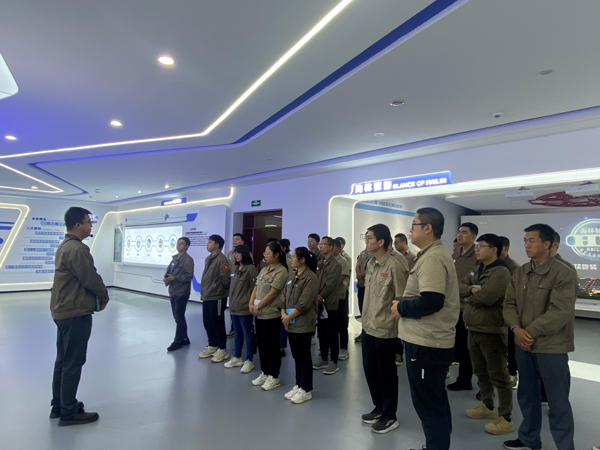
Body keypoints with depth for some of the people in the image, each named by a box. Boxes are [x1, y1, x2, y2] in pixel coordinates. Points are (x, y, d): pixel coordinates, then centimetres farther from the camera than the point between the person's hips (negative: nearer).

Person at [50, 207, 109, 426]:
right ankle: (69, 412, 10)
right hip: (76, 313, -10)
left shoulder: (64, 246, 12)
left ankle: (58, 406, 30)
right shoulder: (78, 248, -21)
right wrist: (104, 296, -2)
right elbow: (91, 279, -20)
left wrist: (97, 295, 6)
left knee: (63, 360, 18)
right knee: (73, 363, 0)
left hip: (63, 311, 10)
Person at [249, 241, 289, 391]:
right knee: (261, 343, 15)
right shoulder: (264, 270, 13)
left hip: (272, 314, -8)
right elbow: (256, 288, 12)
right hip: (260, 314, 8)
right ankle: (265, 373, 29)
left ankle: (273, 377, 16)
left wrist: (258, 306, -14)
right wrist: (251, 304, -3)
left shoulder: (281, 271, -12)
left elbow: (273, 293, -17)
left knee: (271, 345, 2)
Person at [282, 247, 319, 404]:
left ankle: (306, 390, 16)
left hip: (303, 323, -7)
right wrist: (283, 313, -3)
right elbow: (285, 295, 11)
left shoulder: (311, 278, -14)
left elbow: (304, 304, -18)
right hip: (290, 323, 7)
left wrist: (289, 317, -13)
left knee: (304, 356, 3)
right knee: (296, 355, 16)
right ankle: (298, 385, 29)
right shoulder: (291, 275, 10)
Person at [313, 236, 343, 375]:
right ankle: (324, 359, 27)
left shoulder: (336, 264, -10)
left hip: (330, 303, -7)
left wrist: (320, 296, -12)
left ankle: (334, 362, 11)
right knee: (321, 332, 14)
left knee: (331, 334, 1)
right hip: (319, 303, 7)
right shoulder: (319, 263, 13)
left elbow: (330, 285, -15)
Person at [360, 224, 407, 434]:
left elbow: (401, 298, -15)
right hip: (368, 326, 8)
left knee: (386, 372, 7)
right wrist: (366, 317, 16)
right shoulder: (370, 263, 7)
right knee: (369, 368, 17)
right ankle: (379, 408, 37)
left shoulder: (393, 265, -17)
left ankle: (390, 416, 25)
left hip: (385, 328, -8)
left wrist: (391, 317, -12)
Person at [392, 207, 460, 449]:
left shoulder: (432, 258, -20)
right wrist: (404, 304, 3)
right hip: (432, 339, 11)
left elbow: (431, 302, -30)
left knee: (427, 404, 3)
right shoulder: (435, 254, 14)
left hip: (426, 343, -11)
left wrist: (401, 307, -15)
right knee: (435, 400, 22)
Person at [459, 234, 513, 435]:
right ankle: (487, 407, 37)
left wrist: (469, 297, -9)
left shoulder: (500, 272, -16)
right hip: (473, 328, 9)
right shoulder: (477, 270, 13)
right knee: (481, 372, 21)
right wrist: (472, 289, -16)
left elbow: (488, 296, -28)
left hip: (491, 331, -9)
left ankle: (505, 418, 14)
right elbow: (460, 286, 5)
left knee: (498, 375, 1)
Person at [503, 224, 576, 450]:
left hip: (552, 346, -6)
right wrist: (517, 329, -12)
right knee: (527, 395, 19)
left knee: (557, 401, 6)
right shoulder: (520, 272, 6)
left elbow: (560, 312, -20)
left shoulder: (562, 273, -13)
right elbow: (509, 303, 4)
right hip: (523, 344, 6)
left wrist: (531, 332, -18)